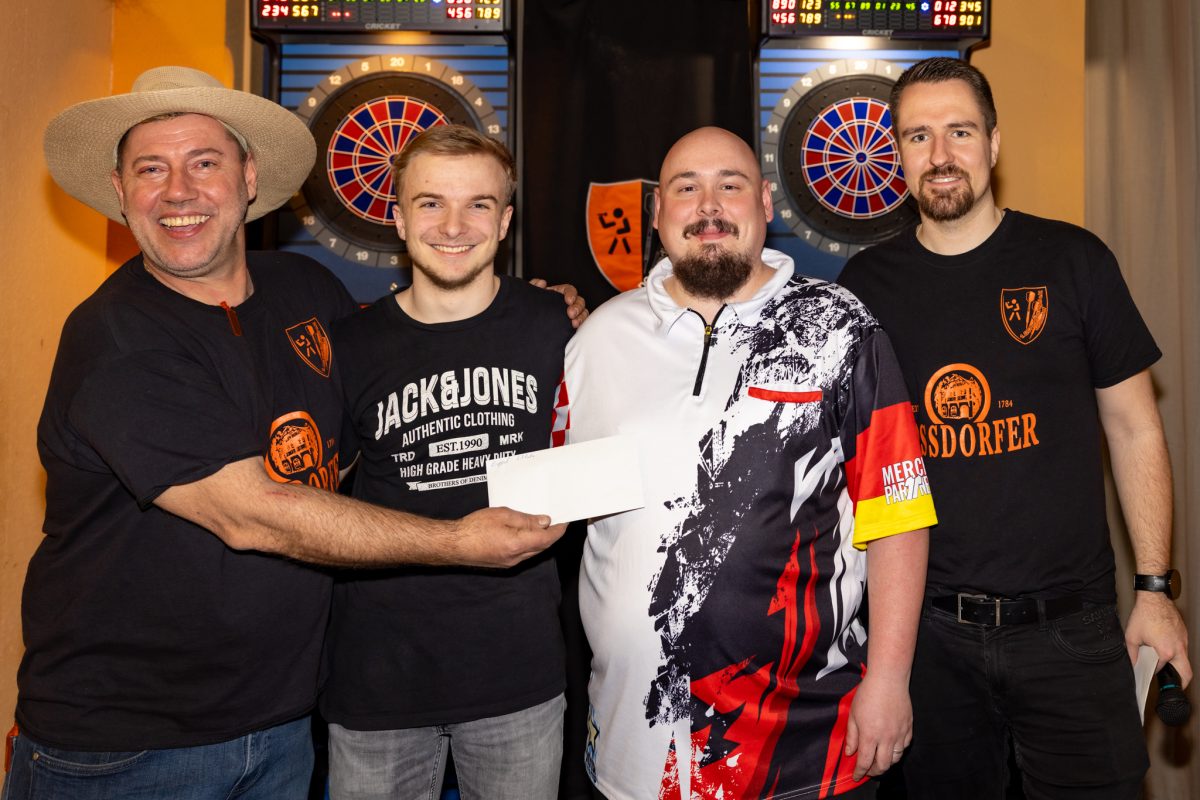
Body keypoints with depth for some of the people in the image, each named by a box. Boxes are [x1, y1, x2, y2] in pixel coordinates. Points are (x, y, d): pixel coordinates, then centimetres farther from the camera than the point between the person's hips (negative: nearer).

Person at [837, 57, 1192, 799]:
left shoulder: (1072, 262, -3)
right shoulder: (866, 284, 0)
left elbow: (1135, 430, 3)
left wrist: (1155, 588, 0)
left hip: (1069, 625, 0)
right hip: (929, 629, 1)